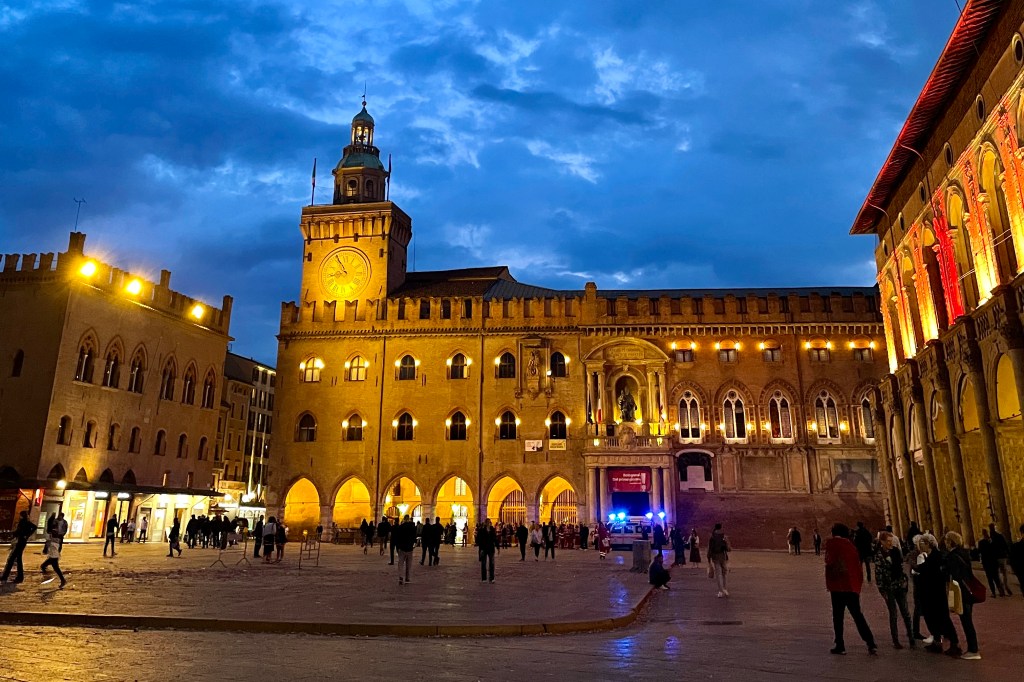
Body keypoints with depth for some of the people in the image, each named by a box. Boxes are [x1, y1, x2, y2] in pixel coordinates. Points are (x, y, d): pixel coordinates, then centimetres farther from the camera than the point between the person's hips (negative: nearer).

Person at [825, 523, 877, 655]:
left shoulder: (832, 543, -2)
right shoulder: (851, 546, 14)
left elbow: (830, 562, -13)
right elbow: (858, 567, 11)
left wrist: (828, 583, -2)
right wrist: (858, 585, 15)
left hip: (838, 586, -5)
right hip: (854, 586, 5)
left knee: (838, 616, 4)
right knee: (857, 615, 14)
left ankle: (840, 646, 6)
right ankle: (871, 644, 8)